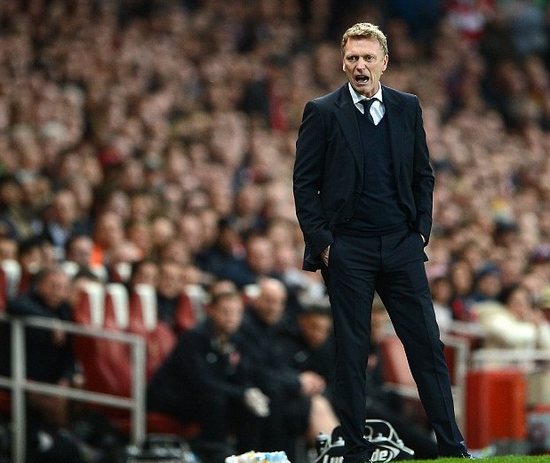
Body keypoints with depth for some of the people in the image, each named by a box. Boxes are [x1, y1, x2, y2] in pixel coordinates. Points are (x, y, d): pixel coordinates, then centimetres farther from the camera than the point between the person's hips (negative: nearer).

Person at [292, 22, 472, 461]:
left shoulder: (407, 108, 9)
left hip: (401, 245, 3)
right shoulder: (322, 112, -1)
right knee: (351, 352, 2)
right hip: (347, 251, -3)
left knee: (427, 344, 0)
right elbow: (304, 182, -1)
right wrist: (320, 241, -6)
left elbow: (424, 174, 14)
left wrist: (421, 229, 5)